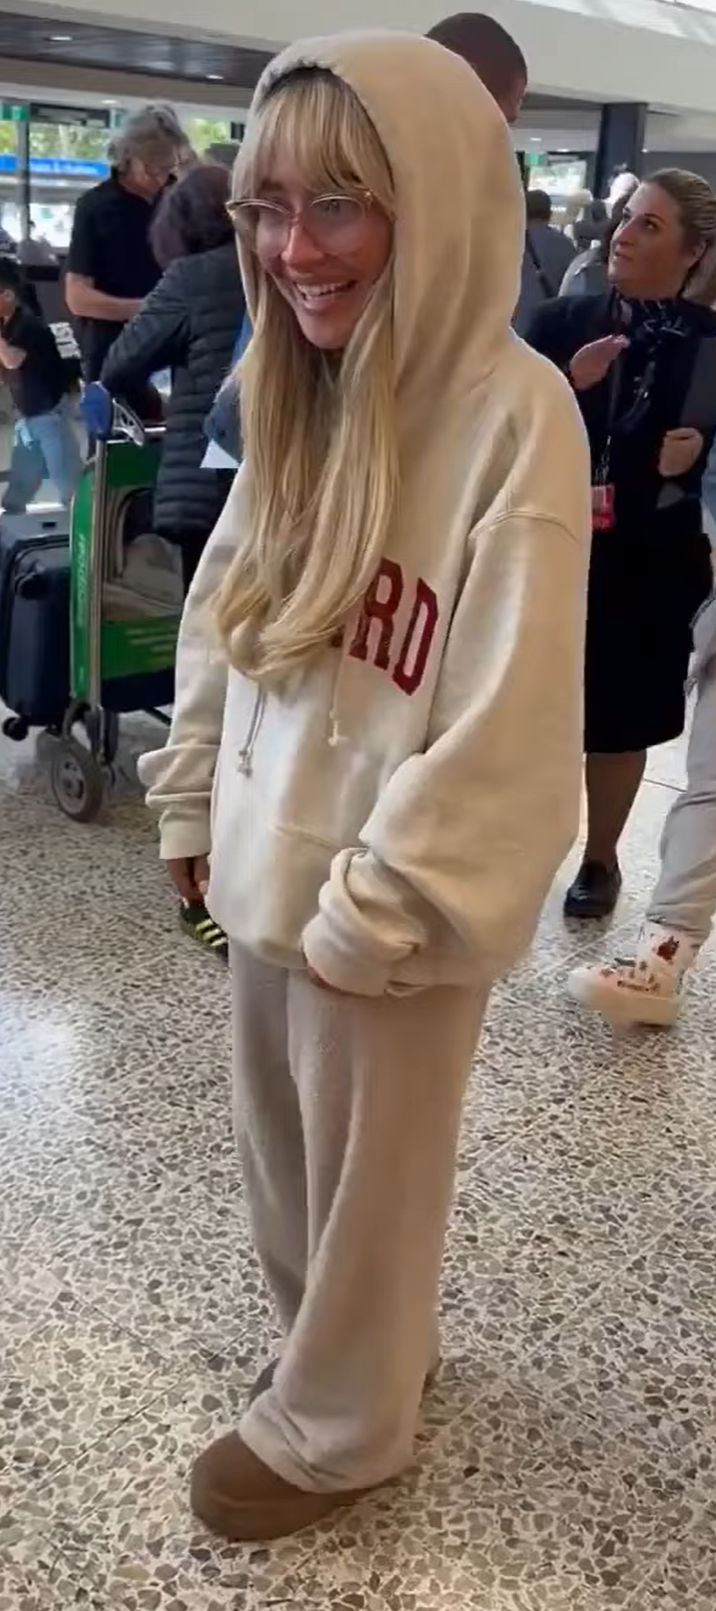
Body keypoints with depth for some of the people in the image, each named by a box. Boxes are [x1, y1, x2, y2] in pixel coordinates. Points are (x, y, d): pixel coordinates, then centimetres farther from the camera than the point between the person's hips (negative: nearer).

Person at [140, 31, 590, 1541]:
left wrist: (377, 911, -16)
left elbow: (506, 719, -21)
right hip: (272, 863, 7)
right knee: (285, 1153, 24)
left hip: (392, 902, -7)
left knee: (365, 1178, 15)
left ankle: (335, 1423, 41)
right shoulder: (303, 388, 3)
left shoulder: (512, 413, -20)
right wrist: (195, 797, 11)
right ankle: (341, 1340, 51)